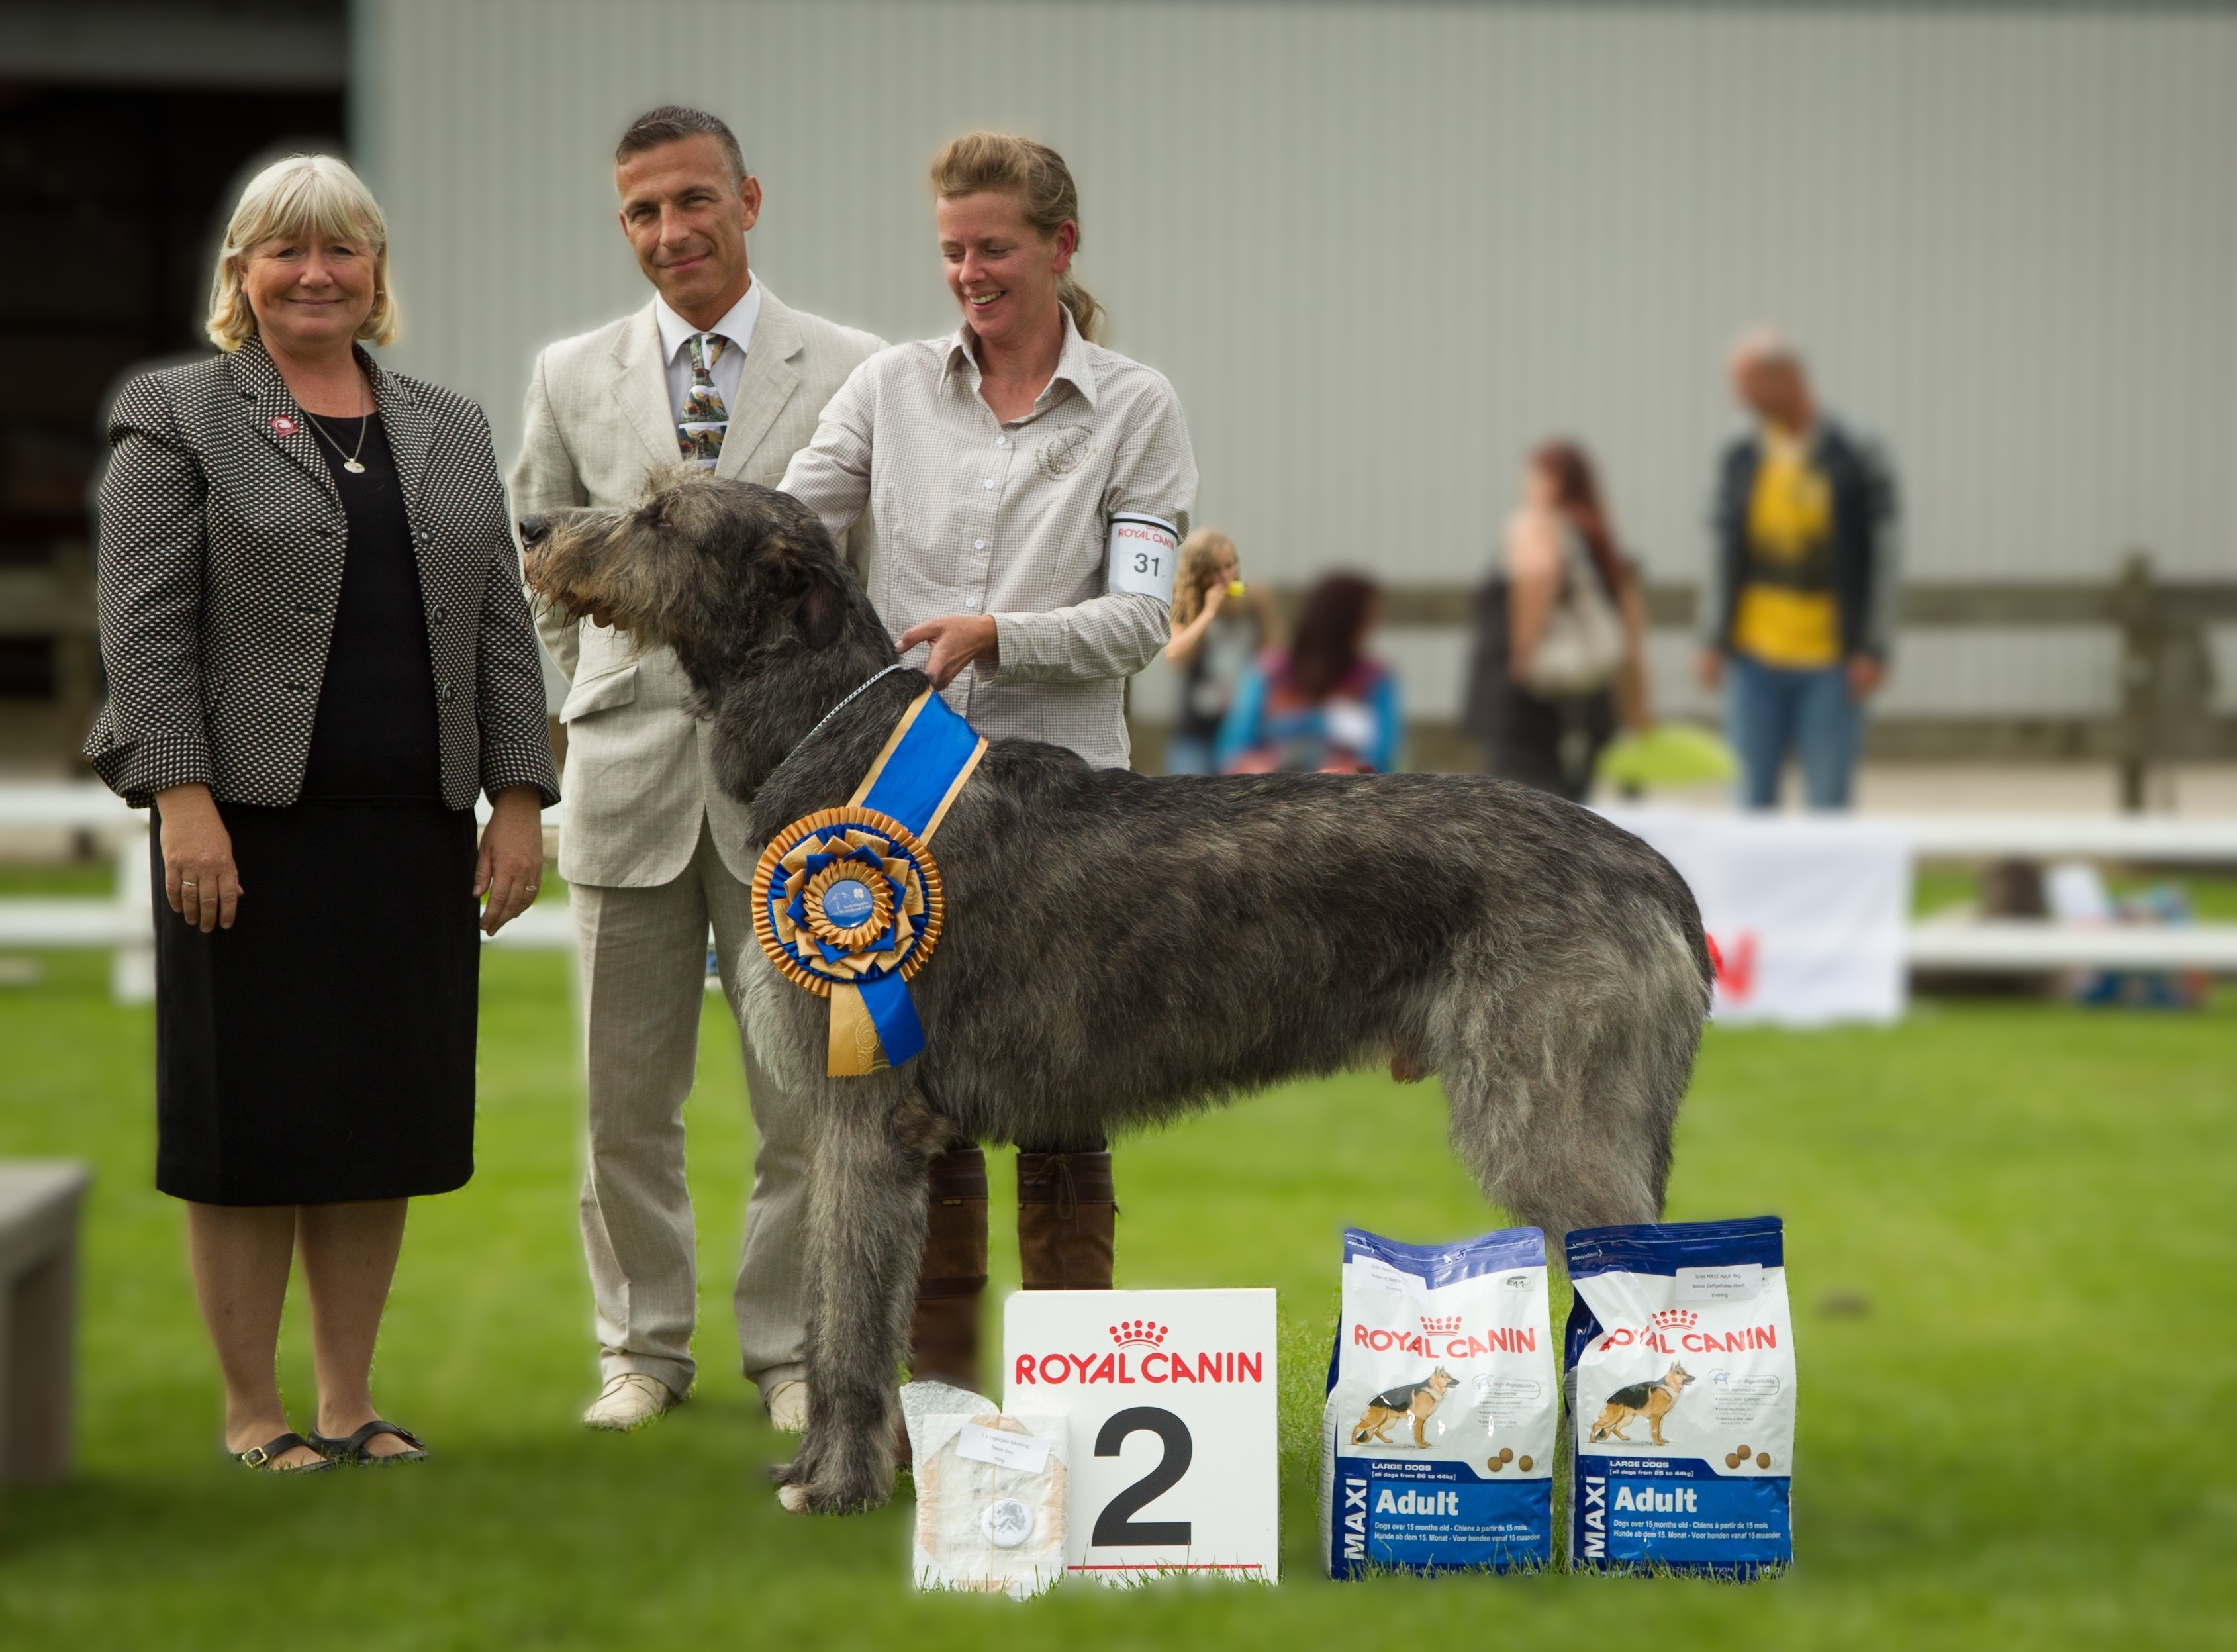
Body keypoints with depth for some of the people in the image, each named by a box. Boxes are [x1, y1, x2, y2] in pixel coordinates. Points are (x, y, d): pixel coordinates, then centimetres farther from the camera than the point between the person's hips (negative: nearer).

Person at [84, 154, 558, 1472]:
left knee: (382, 1120, 7)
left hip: (415, 832, 4)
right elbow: (147, 623, -6)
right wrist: (183, 797, -15)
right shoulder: (179, 420, 1)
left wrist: (521, 799, 5)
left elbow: (501, 630, 13)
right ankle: (253, 1409, 8)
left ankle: (351, 1400, 15)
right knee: (253, 1118, 0)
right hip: (254, 826, -4)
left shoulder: (451, 430, 15)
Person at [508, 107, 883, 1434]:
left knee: (806, 1095, 2)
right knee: (626, 1098, 6)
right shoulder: (574, 379, 8)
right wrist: (590, 708, 13)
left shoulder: (852, 375, 1)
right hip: (627, 773, 2)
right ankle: (643, 1345, 19)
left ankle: (793, 1350, 14)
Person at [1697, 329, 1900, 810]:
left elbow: (1884, 557, -3)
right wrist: (1714, 642, 5)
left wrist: (1873, 649, -8)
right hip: (1755, 659, 3)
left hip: (1831, 662, -3)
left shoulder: (1857, 458, -4)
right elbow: (1724, 554, 12)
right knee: (1754, 796, 4)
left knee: (1828, 802, 0)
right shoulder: (1739, 461, 7)